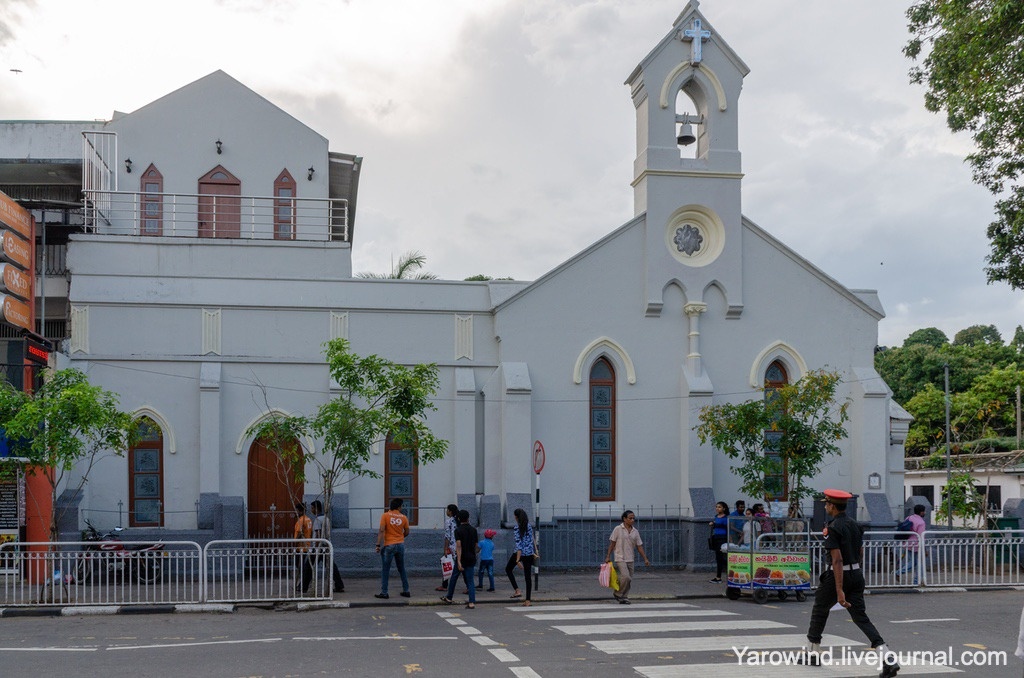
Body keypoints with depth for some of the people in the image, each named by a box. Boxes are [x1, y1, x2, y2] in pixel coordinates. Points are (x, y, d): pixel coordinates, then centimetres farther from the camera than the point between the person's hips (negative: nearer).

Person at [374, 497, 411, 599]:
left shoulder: (385, 516, -5)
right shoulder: (403, 517, 3)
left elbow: (381, 531, -13)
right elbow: (407, 532, 11)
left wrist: (378, 545, -12)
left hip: (388, 545, -3)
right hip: (400, 545, 3)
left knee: (385, 570, 3)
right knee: (402, 569, 15)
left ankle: (384, 592, 3)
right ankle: (406, 591, 19)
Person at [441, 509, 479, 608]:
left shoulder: (458, 530, -10)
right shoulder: (473, 530, 3)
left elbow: (458, 546, -19)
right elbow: (476, 546, 10)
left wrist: (459, 562, -24)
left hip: (462, 558, -3)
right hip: (471, 558, 3)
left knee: (454, 578, 15)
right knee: (470, 580, 4)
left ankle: (448, 598, 29)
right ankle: (472, 602, -6)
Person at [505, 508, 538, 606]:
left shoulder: (516, 528, -13)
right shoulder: (530, 526, 5)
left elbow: (519, 544, -18)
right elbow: (533, 540, 11)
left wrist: (518, 560, -19)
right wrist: (535, 552, 19)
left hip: (520, 553, -5)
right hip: (529, 553, 5)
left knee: (508, 569, 20)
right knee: (528, 576, 9)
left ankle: (517, 590, 8)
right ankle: (528, 600, 9)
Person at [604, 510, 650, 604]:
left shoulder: (635, 531, 8)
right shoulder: (618, 529, -5)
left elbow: (639, 546, 11)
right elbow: (612, 543, -1)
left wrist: (645, 559, 6)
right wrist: (608, 556, -4)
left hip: (630, 559, 5)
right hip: (620, 558, -5)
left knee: (629, 580, 5)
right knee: (626, 577, -19)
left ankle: (624, 597, 17)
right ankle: (617, 593, 2)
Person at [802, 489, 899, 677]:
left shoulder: (832, 528, -16)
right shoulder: (855, 524, 8)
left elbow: (837, 559, -22)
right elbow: (860, 553, 15)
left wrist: (839, 590, -24)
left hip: (836, 576, -6)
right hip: (856, 574, 6)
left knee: (820, 610, 16)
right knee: (861, 617, 3)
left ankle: (813, 653, 29)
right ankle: (888, 659, -12)